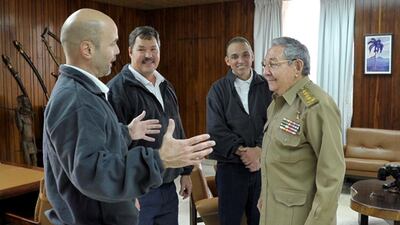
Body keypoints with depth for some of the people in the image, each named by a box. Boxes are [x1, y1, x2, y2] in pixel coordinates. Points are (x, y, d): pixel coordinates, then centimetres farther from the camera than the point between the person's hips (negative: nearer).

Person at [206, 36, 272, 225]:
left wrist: (259, 150, -17)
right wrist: (242, 151, -16)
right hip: (230, 165, -1)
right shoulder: (218, 89, 1)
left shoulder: (267, 86, 5)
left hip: (263, 164, 2)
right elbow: (216, 129, -7)